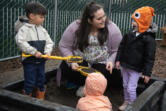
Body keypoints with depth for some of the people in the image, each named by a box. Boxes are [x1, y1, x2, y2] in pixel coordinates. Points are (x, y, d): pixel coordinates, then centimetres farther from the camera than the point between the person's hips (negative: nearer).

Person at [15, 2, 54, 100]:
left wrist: (48, 52, -12)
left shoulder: (42, 30, 7)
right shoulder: (24, 28, -11)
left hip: (41, 61, 6)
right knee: (29, 84, 2)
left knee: (41, 82, 15)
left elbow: (49, 42, 8)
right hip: (29, 61, -6)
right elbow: (20, 42, -22)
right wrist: (34, 52, -23)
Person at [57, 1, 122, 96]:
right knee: (66, 68, -27)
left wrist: (111, 61, -24)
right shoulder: (75, 27, -15)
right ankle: (82, 84, 6)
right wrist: (71, 61, -21)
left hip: (101, 63, 0)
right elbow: (64, 46, -8)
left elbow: (117, 50, -5)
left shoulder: (112, 29, -13)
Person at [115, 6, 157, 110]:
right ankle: (126, 102, 36)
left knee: (131, 88, -2)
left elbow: (150, 58, -15)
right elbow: (121, 47, 11)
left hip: (135, 68, -6)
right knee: (125, 86, 18)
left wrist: (147, 73, -16)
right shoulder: (130, 33, 1)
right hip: (124, 66, 6)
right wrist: (118, 59, 6)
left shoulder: (149, 39, -17)